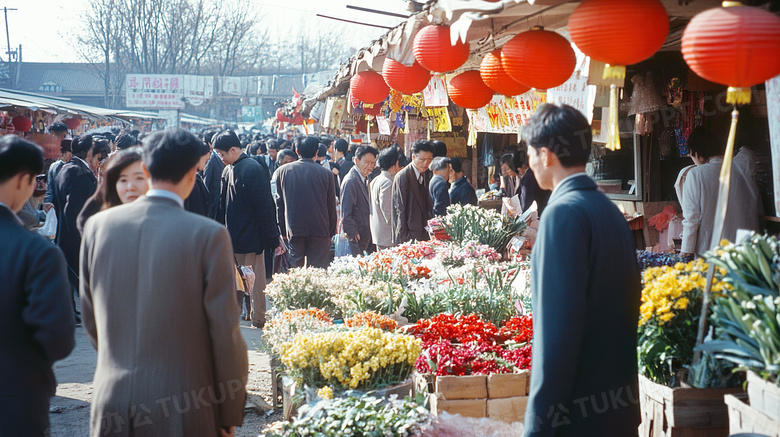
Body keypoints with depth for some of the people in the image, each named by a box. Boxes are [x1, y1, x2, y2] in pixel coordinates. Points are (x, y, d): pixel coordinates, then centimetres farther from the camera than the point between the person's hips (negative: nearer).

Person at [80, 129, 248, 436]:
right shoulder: (209, 235, -13)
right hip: (181, 409, -3)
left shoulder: (97, 225, 1)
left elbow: (90, 319, 10)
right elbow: (225, 332, -11)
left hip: (109, 402, 4)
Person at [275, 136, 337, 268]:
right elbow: (331, 206, 2)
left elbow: (279, 202, 5)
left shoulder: (282, 171, 1)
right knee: (317, 269, 2)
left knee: (295, 265, 7)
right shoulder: (326, 174, -4)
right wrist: (331, 232, 11)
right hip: (319, 229, -1)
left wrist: (282, 229, 11)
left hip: (293, 228, 1)